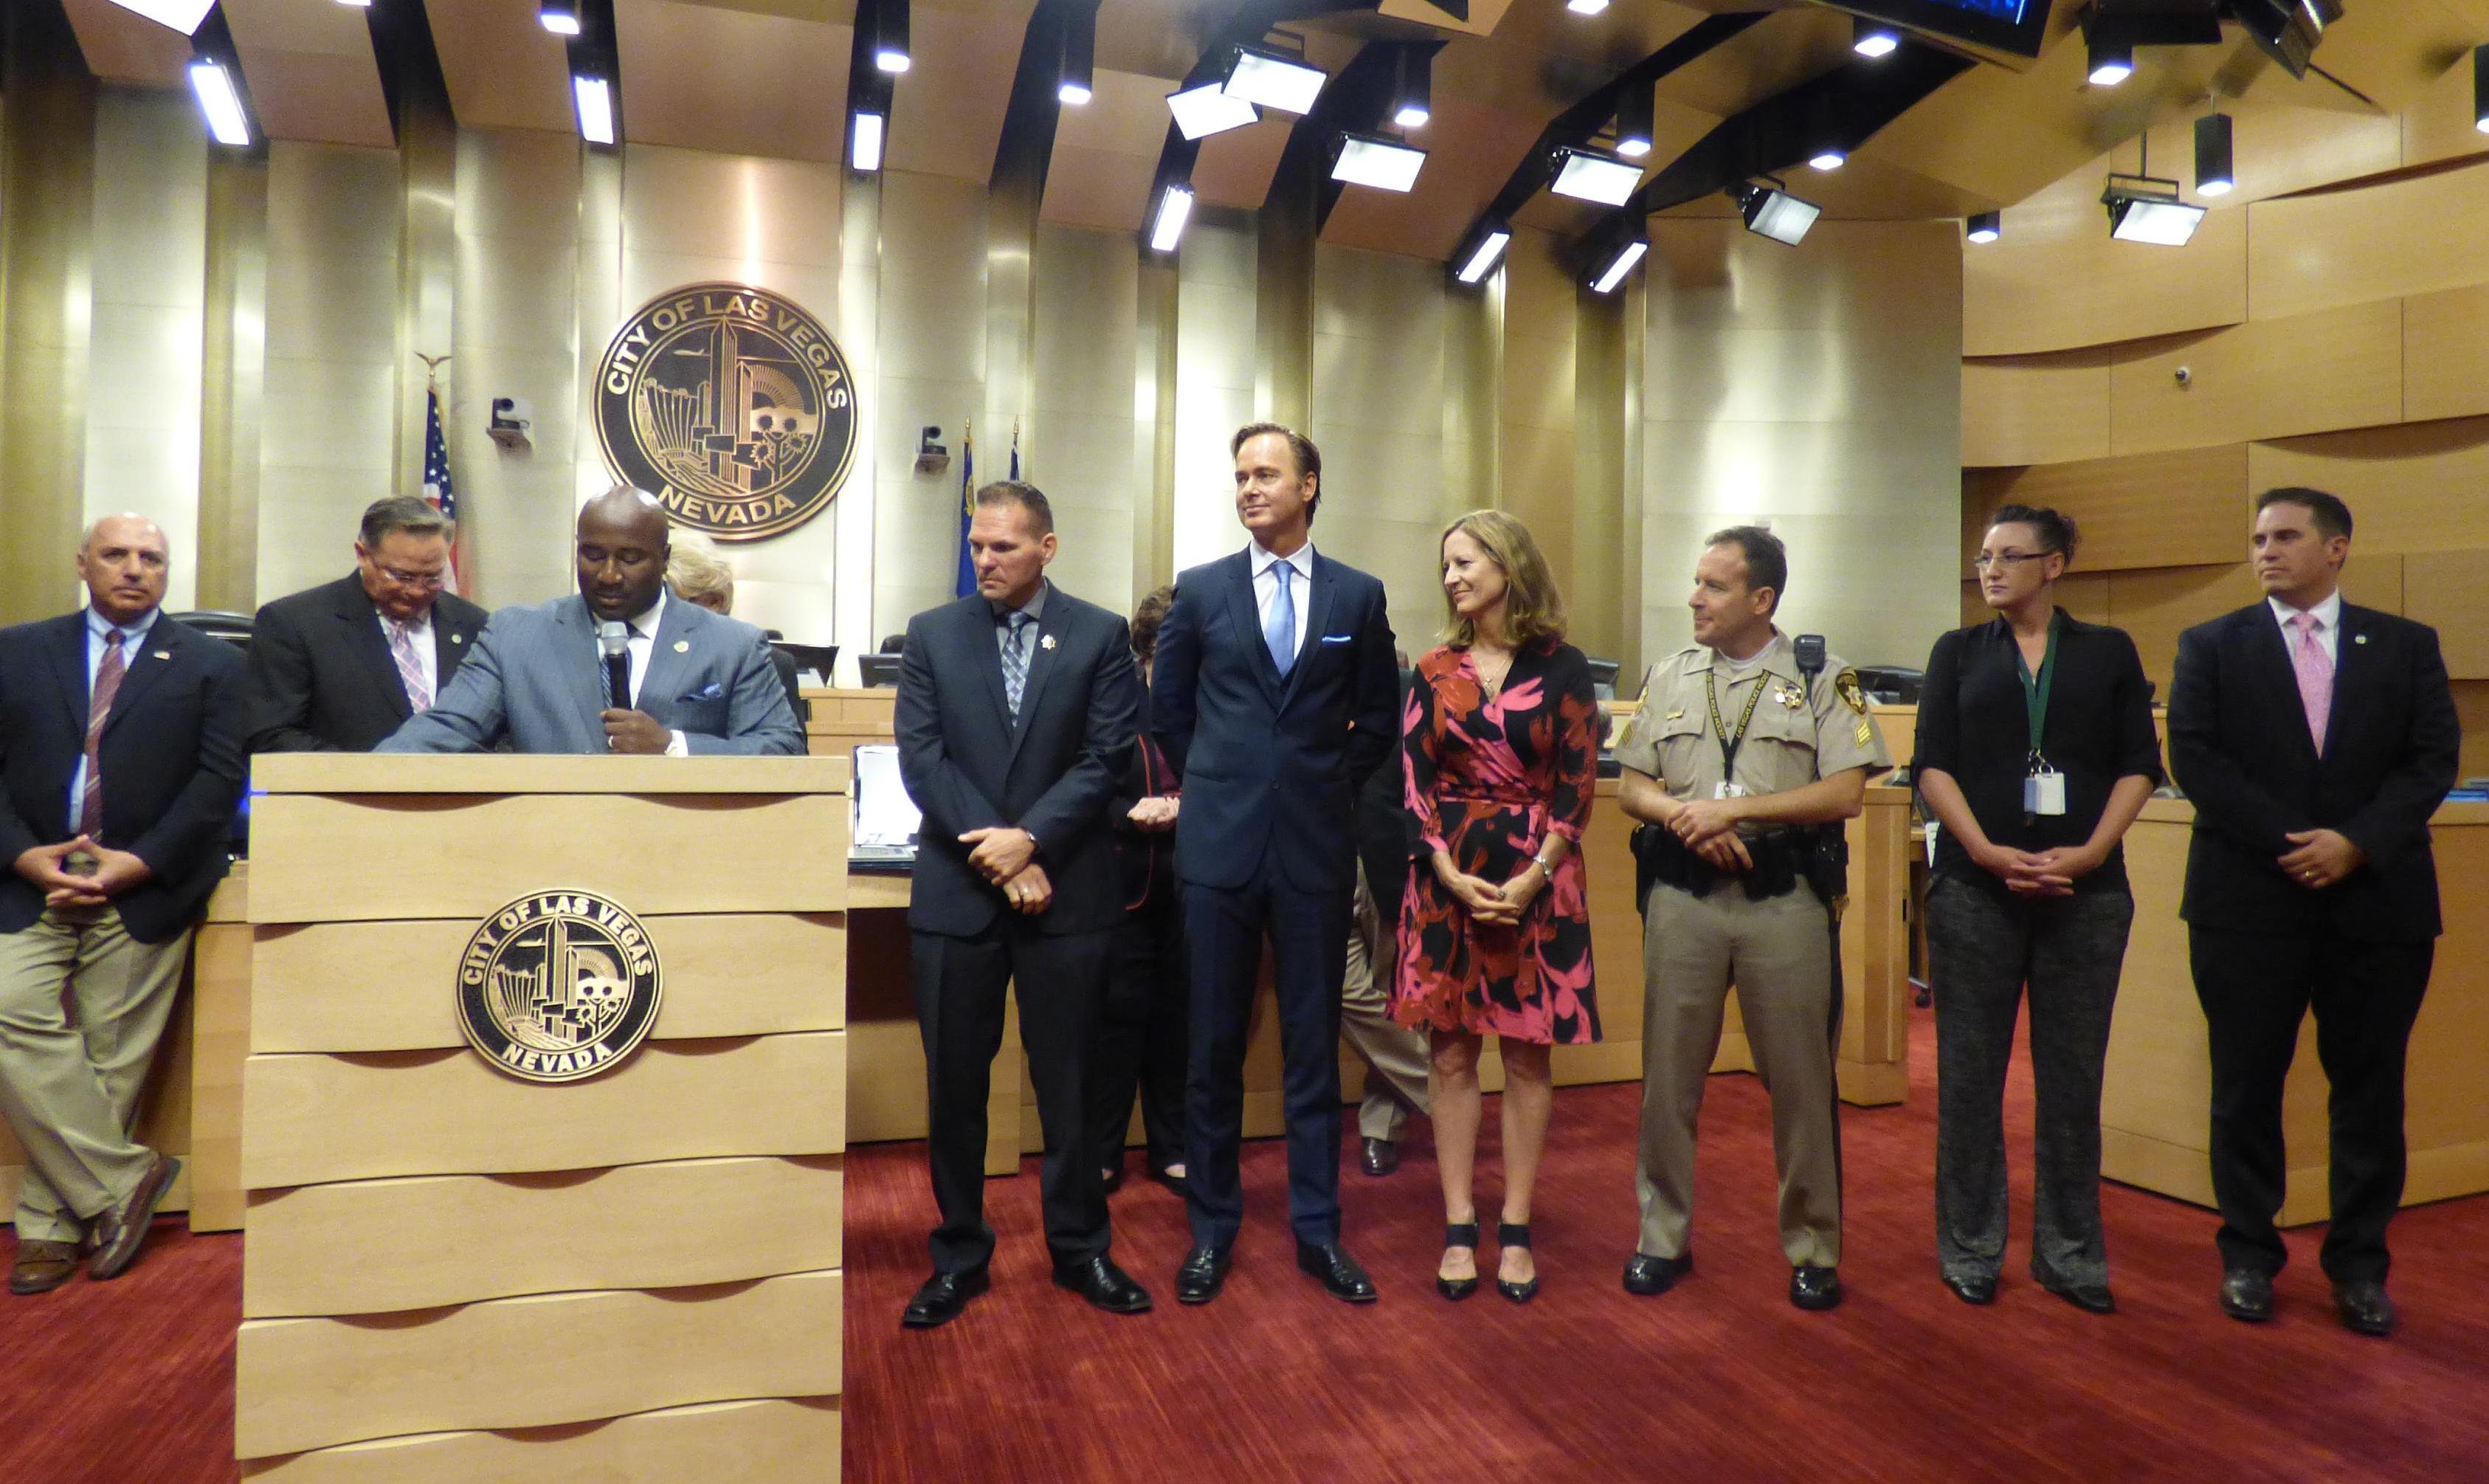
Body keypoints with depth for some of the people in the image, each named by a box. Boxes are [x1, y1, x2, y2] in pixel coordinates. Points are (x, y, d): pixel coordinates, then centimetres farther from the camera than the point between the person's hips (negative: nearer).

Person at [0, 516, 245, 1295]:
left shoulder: (212, 664, 7)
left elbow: (220, 778, -2)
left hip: (145, 892, -2)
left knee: (109, 1057, 0)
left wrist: (139, 862, -12)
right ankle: (123, 1179, -2)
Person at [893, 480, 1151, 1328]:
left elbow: (1107, 759, -5)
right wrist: (998, 858, -12)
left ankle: (1080, 1249, 26)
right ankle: (959, 1256, 25)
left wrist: (1029, 839, -15)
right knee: (954, 1087, 9)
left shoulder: (1100, 636, 2)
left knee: (1068, 1083, 9)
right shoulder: (931, 635, 6)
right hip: (955, 892, 1)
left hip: (1067, 893, -1)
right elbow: (921, 759, -3)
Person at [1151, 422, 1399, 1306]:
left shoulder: (1359, 596, 4)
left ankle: (1317, 1229, 21)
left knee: (1314, 1045, 8)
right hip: (1220, 841, 0)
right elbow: (1169, 707, 13)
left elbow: (1377, 719, 12)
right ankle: (1212, 1228, 21)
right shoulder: (1201, 591, 4)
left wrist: (1329, 786, 6)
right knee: (1214, 1045, 7)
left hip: (1315, 844, 0)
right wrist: (1215, 782, 10)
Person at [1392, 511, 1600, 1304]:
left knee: (1527, 1055, 5)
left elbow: (1577, 787, -3)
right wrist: (1451, 873, -11)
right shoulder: (1434, 671, 6)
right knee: (1451, 1053, 5)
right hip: (1447, 875, 2)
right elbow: (1412, 781, 2)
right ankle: (1459, 1228, 16)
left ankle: (1515, 1230, 17)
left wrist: (1532, 876, -14)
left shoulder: (1562, 667, 0)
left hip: (1536, 880, -2)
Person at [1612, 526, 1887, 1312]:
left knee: (1800, 1079, 6)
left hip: (1784, 900, -3)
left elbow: (1846, 792, -9)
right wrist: (1686, 817, -10)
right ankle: (1663, 1238, 24)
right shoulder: (1671, 676, 11)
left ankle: (1812, 1248, 23)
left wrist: (1734, 809, -14)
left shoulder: (1822, 678, 0)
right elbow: (1633, 785, 10)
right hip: (1683, 898, 3)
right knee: (1668, 1075, 8)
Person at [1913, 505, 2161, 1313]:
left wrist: (2090, 852, -11)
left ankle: (2070, 1253, 20)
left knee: (2073, 1073, 7)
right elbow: (1933, 765, 1)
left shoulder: (2108, 651, 9)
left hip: (2086, 888, 0)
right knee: (1970, 1071, 4)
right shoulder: (1959, 652, 9)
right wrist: (1988, 852, -12)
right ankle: (1970, 1247, 16)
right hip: (1975, 886, 0)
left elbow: (2138, 765, 4)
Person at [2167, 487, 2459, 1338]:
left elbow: (2434, 759, 0)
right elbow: (2195, 758, -5)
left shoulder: (2407, 646, 9)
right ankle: (2248, 1256, 17)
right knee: (2247, 1086, 5)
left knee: (2370, 1090, 8)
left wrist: (2356, 842, -14)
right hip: (2250, 900, -1)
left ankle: (2359, 1264, 21)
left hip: (2378, 899, 1)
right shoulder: (2212, 646, 5)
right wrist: (2288, 844, -13)